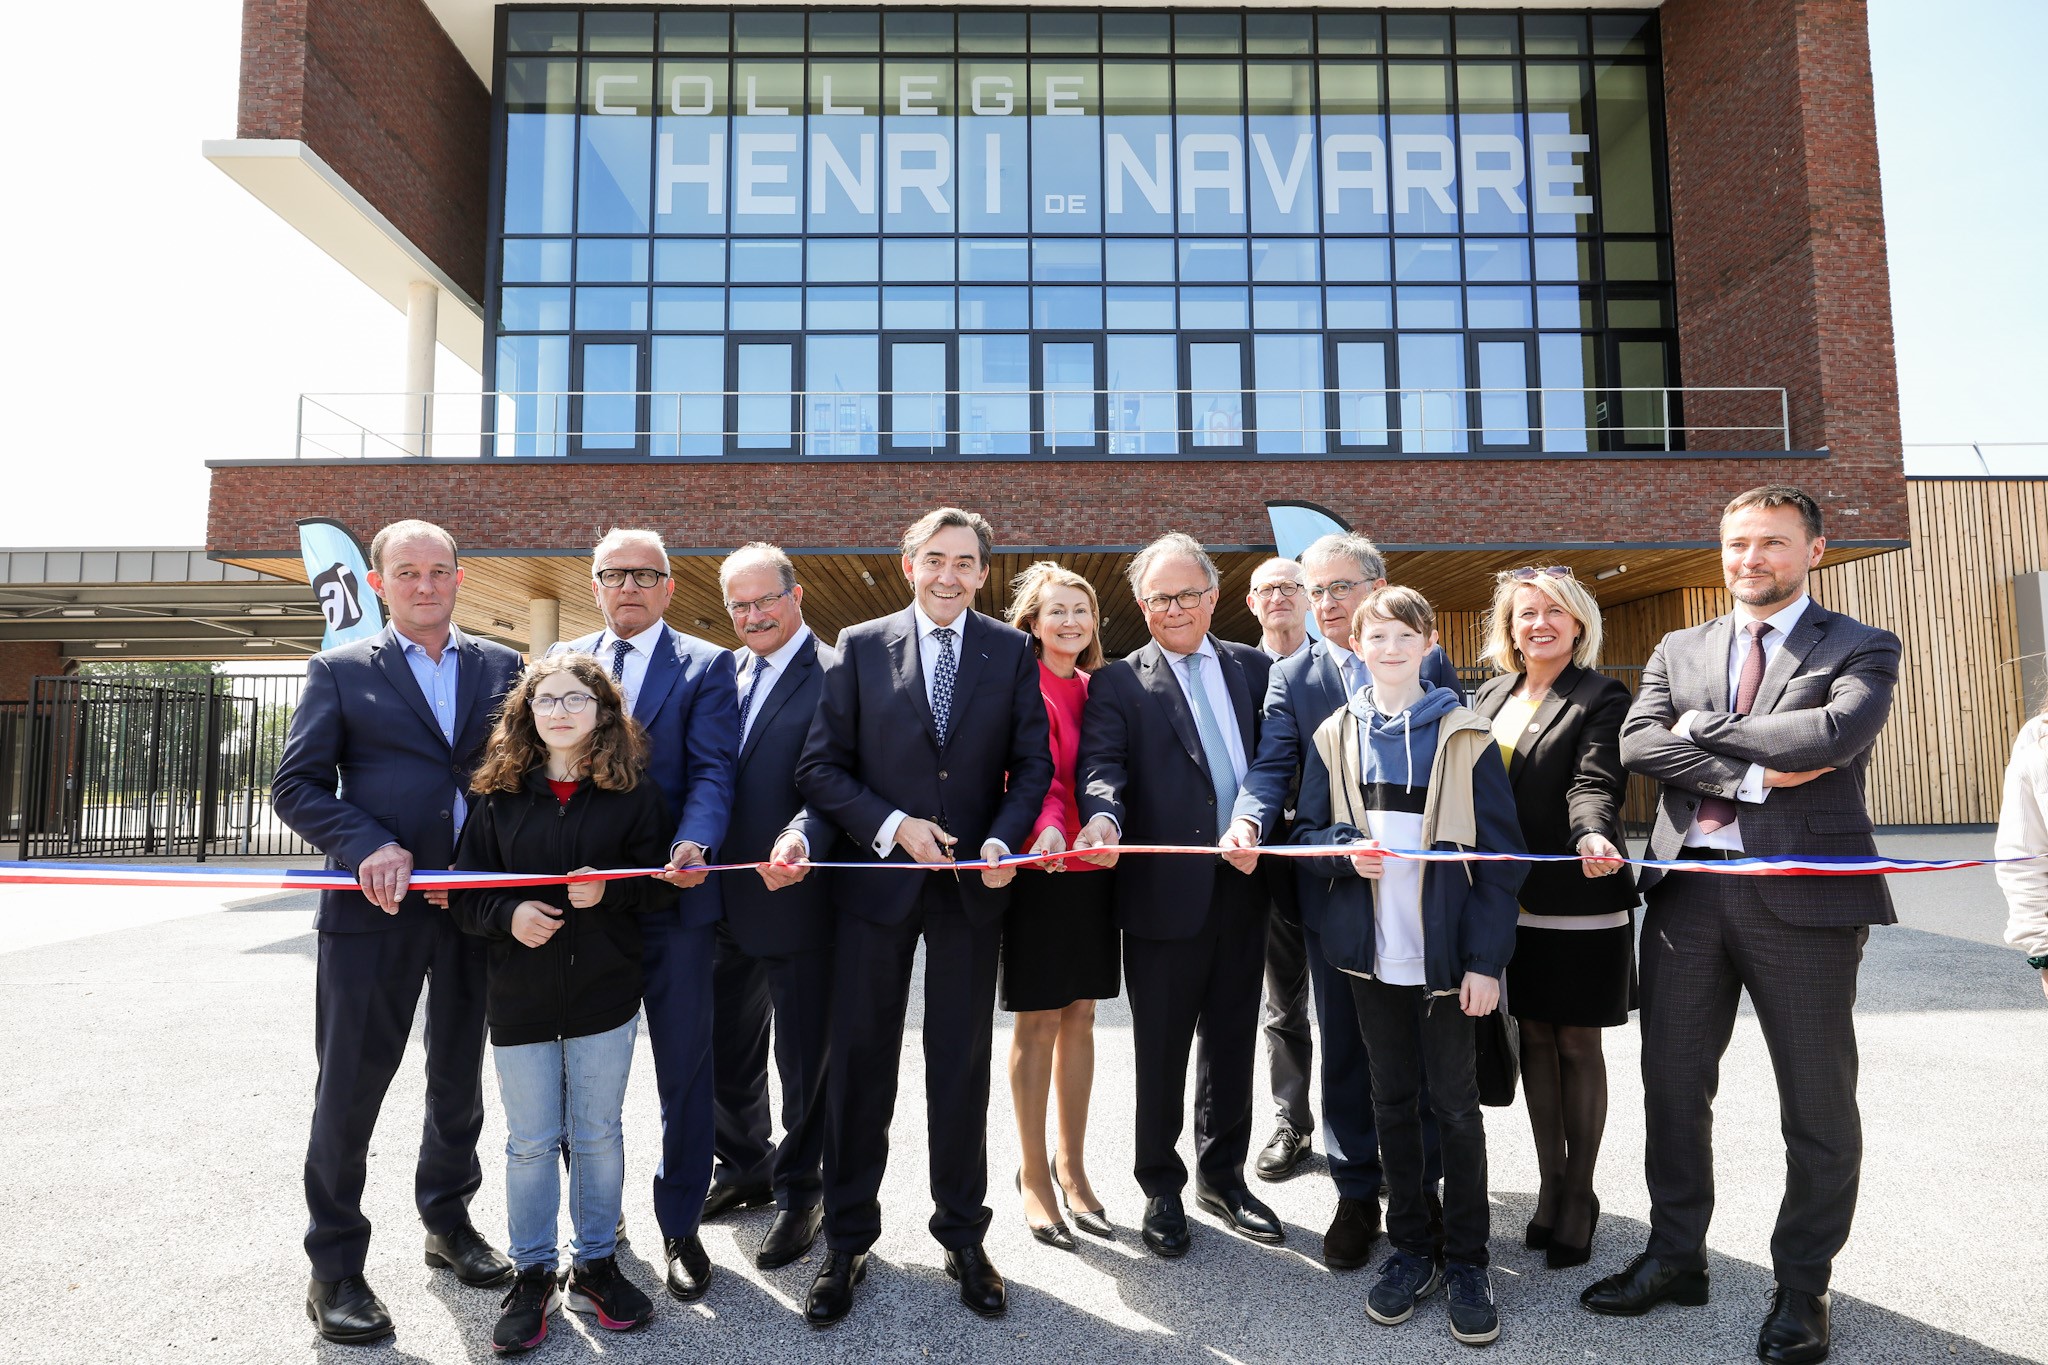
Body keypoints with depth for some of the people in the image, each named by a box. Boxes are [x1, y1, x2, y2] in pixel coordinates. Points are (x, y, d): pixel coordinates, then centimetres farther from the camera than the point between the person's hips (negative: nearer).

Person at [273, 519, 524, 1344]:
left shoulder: (502, 669, 8)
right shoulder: (340, 671, 3)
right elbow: (295, 785, -1)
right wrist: (365, 845, -18)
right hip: (377, 903, -2)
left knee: (460, 1077, 16)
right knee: (349, 1088, 5)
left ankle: (449, 1221, 37)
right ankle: (334, 1267, 23)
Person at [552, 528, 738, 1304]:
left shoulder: (707, 666, 1)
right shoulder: (563, 661, 11)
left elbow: (711, 771, -9)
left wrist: (693, 846, -28)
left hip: (673, 894, -3)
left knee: (684, 1067, 7)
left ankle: (679, 1226, 23)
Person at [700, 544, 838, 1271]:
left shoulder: (833, 676, -11)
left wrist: (800, 837, -36)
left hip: (798, 899, -7)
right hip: (728, 899, 7)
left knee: (804, 1059, 9)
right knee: (724, 1049, 21)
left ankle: (799, 1192, 29)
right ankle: (745, 1166, 44)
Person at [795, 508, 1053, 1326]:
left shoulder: (1011, 652, 4)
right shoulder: (859, 646, 1)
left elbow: (1033, 763, 3)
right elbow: (820, 766, -3)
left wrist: (1004, 840, -13)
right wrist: (893, 827, -14)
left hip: (971, 887, 1)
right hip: (876, 880, 0)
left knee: (963, 1067, 12)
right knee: (860, 1066, 8)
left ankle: (963, 1235, 30)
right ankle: (847, 1242, 25)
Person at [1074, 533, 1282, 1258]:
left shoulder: (1253, 667, 10)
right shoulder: (1119, 682, -1)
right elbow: (1103, 764, -14)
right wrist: (1102, 816, -33)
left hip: (1243, 890, 4)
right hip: (1164, 893, -3)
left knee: (1233, 1043, 16)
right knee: (1161, 1049, 9)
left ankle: (1222, 1176, 36)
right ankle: (1161, 1189, 28)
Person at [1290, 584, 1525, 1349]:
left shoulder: (1467, 738, -3)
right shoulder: (1333, 737, 5)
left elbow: (1498, 854, -5)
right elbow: (1306, 832, 8)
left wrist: (1486, 957, -10)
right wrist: (1347, 849, -14)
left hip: (1446, 953, -2)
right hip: (1372, 950, 3)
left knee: (1455, 1103, 6)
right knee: (1392, 1100, 13)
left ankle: (1467, 1258, 22)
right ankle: (1411, 1248, 27)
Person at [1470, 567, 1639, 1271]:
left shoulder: (1602, 697, -6)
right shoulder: (1489, 696, 11)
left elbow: (1596, 782, -19)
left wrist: (1592, 835, -39)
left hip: (1578, 903, -5)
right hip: (1510, 900, 5)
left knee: (1578, 1046, 6)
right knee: (1534, 1039, 12)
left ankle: (1579, 1194, 21)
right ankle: (1549, 1185, 26)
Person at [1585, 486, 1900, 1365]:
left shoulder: (1862, 648, 4)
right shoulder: (1678, 650, 13)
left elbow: (1836, 732, -17)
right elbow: (1638, 743, -2)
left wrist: (1704, 727, -8)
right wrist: (1753, 775, -13)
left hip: (1802, 894, -3)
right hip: (1687, 889, 3)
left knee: (1819, 1103, 8)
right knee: (1673, 1086, 12)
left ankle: (1801, 1287, 27)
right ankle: (1675, 1258, 30)